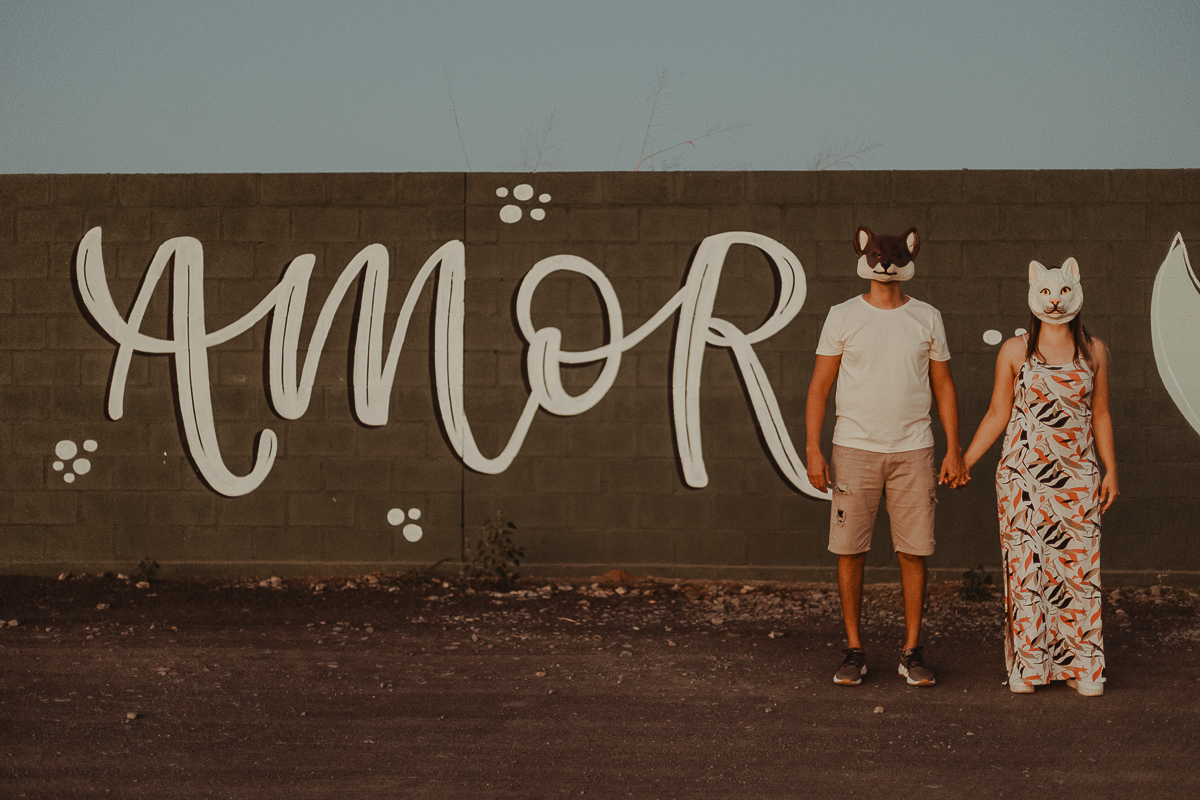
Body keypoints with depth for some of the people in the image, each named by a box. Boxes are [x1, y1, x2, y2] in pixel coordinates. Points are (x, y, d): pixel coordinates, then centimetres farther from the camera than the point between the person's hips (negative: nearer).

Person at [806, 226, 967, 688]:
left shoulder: (927, 319, 6)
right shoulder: (843, 317, 2)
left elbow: (944, 387, 9)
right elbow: (819, 388, 1)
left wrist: (953, 450, 1)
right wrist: (814, 450, -7)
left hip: (912, 451, 1)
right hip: (855, 448, -1)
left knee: (913, 552, 1)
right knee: (850, 551, -1)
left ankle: (912, 652, 10)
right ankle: (854, 652, 9)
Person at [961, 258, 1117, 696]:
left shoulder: (1093, 351, 8)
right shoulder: (1015, 351, 3)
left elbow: (1100, 415, 12)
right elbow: (997, 414, 6)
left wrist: (1111, 470, 7)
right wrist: (963, 462, 2)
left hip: (1077, 478, 1)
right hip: (1023, 474, -1)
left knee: (1079, 566, -1)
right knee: (1025, 565, -3)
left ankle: (1082, 668, 7)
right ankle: (1027, 668, 5)